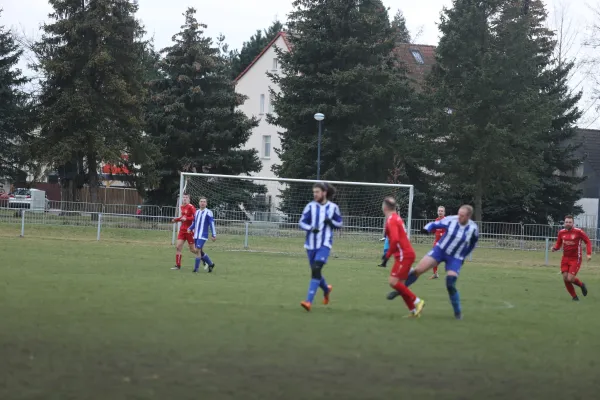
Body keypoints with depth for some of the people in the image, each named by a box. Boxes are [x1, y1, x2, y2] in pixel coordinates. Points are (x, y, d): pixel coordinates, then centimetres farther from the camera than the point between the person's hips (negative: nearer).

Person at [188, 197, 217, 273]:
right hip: (196, 235, 7)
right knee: (200, 251, 10)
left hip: (203, 236, -7)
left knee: (198, 250, -15)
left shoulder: (208, 212, -5)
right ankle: (211, 264, 28)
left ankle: (196, 268, -10)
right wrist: (190, 228, 5)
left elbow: (212, 224, -7)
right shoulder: (197, 212, 14)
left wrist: (214, 235, -11)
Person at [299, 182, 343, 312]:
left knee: (316, 270, -19)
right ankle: (326, 289, 45)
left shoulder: (333, 207, -1)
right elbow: (301, 222, -1)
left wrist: (331, 222, -13)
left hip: (325, 244, -3)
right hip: (311, 244, 3)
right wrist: (311, 228, -20)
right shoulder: (310, 206, -1)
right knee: (315, 271, 12)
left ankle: (309, 301, -23)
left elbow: (339, 224, 8)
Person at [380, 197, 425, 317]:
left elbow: (395, 239, -26)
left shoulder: (391, 220, -15)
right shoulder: (396, 218, 15)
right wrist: (388, 253, 23)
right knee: (400, 284, 8)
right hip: (407, 253, 9)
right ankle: (413, 310, 7)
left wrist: (387, 256, -20)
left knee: (393, 282, -13)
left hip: (404, 255, -9)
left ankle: (416, 301, -10)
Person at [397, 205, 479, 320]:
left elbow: (472, 244, 6)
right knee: (419, 269, -12)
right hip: (440, 250, 1)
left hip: (456, 258, -1)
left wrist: (463, 255, 9)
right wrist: (426, 229, -24)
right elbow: (434, 224, -4)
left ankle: (458, 312, 7)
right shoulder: (451, 220, -15)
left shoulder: (473, 229, -14)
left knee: (450, 285, -13)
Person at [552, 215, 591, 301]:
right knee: (565, 278, -3)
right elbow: (558, 244, 13)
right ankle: (574, 296, 16)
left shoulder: (578, 232, -11)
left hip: (575, 259, -4)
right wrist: (555, 248, -10)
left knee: (570, 279, -14)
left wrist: (589, 254, -14)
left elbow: (588, 242, -3)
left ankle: (581, 285, 20)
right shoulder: (561, 232, 2)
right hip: (565, 258, 4)